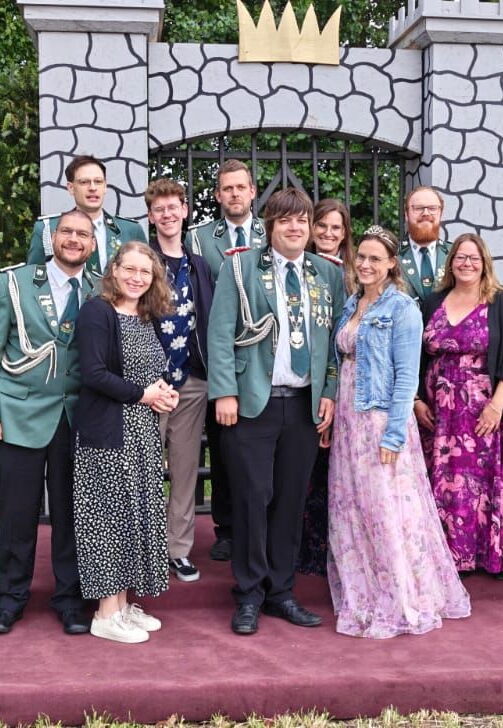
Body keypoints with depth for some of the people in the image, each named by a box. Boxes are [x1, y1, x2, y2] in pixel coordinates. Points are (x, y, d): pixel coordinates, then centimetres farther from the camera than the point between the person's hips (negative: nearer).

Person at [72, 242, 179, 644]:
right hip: (108, 431, -8)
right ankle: (107, 614, 7)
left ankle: (124, 603, 21)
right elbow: (94, 373, -19)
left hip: (143, 432, 8)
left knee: (137, 513, 11)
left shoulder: (146, 318, 13)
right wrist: (143, 394, -14)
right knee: (109, 515, -2)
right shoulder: (97, 311, -11)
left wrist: (162, 391, 0)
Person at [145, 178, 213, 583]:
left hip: (192, 381, 4)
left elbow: (208, 322, 13)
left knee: (186, 469, 9)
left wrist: (209, 372, 3)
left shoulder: (199, 266, 13)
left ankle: (179, 549, 19)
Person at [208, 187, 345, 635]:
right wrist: (224, 392, -12)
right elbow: (220, 332, -4)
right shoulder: (241, 268, 1)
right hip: (253, 401, -3)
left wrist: (329, 393, 3)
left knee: (292, 498, 8)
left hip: (305, 404, 4)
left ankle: (281, 591, 21)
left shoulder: (329, 275, 11)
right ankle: (250, 595, 13)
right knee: (253, 497, -1)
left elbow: (335, 340, 12)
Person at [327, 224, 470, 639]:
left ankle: (400, 603, 11)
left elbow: (406, 375, -13)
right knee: (351, 510, 11)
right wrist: (333, 415, 8)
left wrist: (394, 434, -19)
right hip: (349, 418, 7)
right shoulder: (351, 305, 12)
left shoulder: (402, 309, -9)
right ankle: (363, 595, 24)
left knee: (387, 510, -2)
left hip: (382, 418, -7)